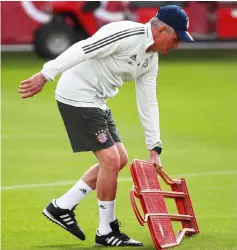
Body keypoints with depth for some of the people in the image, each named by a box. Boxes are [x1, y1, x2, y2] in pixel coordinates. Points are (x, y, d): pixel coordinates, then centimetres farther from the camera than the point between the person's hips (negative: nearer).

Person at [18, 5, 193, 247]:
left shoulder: (151, 60, 9)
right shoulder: (127, 34, -21)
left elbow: (148, 104, 13)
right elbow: (82, 50, -26)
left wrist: (154, 149, 11)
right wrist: (45, 75, -30)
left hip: (96, 102, 10)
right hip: (76, 96, -10)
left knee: (119, 159, 10)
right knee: (111, 159, -11)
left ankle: (62, 207, 17)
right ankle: (106, 232, 2)